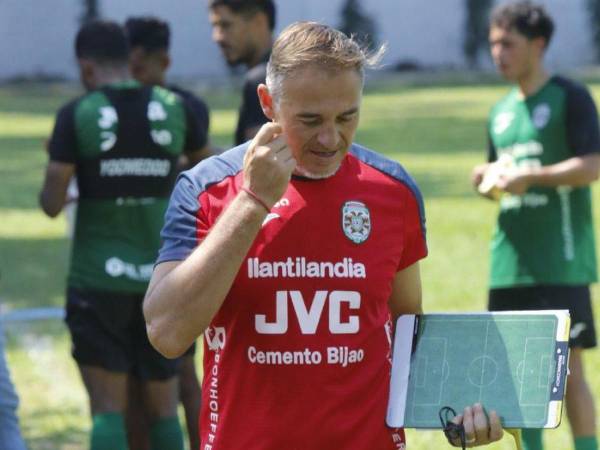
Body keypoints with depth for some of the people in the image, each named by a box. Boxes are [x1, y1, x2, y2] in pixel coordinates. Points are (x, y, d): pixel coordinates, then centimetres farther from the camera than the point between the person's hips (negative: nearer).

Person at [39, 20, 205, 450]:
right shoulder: (173, 108, 1)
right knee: (164, 406, 13)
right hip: (162, 279, 3)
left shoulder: (77, 115, -8)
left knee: (108, 408, 0)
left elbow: (52, 203, -9)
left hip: (98, 280, -3)